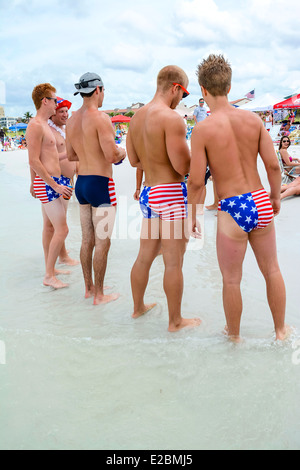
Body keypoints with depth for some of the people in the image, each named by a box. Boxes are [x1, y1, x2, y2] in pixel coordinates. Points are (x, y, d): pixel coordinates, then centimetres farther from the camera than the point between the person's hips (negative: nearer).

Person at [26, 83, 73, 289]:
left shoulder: (45, 125, 16)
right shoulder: (35, 125, -15)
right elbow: (34, 162, -20)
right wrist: (55, 185, -21)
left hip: (52, 182, 10)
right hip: (47, 183, -10)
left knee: (49, 227, 16)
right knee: (62, 229, -10)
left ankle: (50, 269, 28)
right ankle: (49, 276, -1)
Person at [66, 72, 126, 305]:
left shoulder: (72, 120, 9)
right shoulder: (101, 118, -15)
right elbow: (112, 156, -22)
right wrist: (123, 152, 0)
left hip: (81, 182, 8)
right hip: (101, 184, -8)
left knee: (87, 240, 16)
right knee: (102, 242, 2)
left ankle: (89, 288, 29)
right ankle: (99, 295, 11)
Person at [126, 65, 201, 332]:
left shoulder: (137, 117, 10)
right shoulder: (171, 118, -16)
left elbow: (134, 160, 16)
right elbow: (183, 166, -19)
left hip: (148, 192, 8)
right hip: (171, 193, -8)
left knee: (145, 255, 20)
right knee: (174, 262, 3)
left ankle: (138, 307, 36)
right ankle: (175, 321, 16)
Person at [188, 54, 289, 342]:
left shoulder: (203, 129, -12)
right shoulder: (253, 119, -1)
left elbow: (196, 181, -12)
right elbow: (273, 165, 1)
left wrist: (192, 215, 3)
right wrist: (276, 198, 17)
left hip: (233, 211, -4)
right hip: (261, 203, 4)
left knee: (231, 280, 15)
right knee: (272, 270, 22)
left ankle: (234, 335, 35)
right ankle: (281, 330, 38)